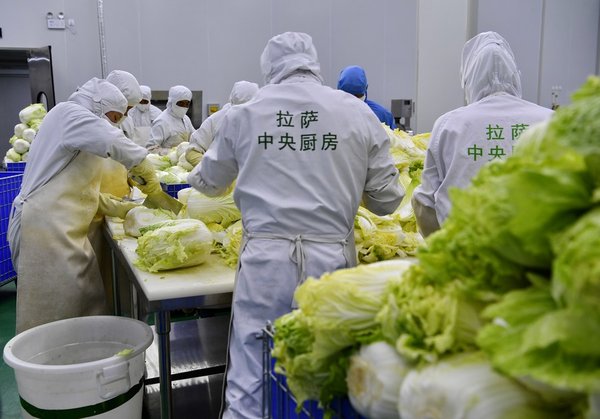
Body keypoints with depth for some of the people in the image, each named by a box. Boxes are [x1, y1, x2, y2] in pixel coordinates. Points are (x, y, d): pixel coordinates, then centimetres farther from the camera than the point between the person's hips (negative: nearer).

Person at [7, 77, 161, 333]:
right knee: (53, 312, -4)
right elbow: (111, 141, -27)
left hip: (64, 232, 10)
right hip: (46, 228, -10)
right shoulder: (69, 113, -6)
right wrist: (146, 169, -15)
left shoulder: (75, 125, 24)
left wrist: (120, 209, 16)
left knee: (91, 302, 8)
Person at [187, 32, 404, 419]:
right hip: (331, 260, 1)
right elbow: (387, 199, 5)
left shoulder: (243, 114, 3)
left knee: (249, 387, 10)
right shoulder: (360, 114, 1)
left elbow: (210, 183, 18)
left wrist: (198, 174, 42)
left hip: (265, 261, 0)